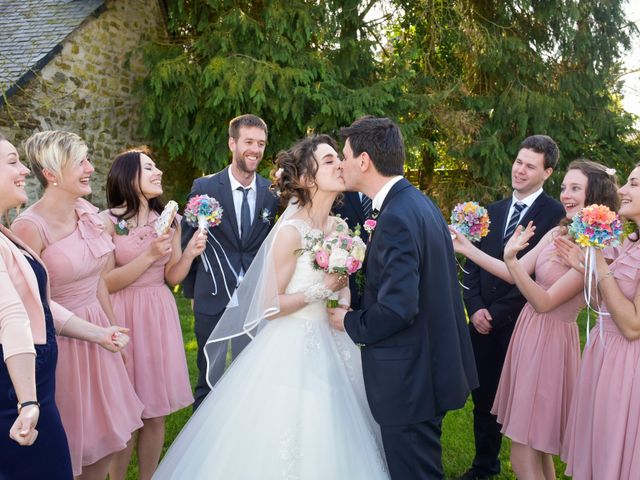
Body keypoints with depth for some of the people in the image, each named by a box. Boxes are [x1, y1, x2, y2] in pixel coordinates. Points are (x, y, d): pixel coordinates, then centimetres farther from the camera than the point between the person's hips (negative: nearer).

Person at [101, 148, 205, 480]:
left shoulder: (168, 219, 7)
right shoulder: (108, 221, -8)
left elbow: (172, 277, 9)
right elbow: (106, 283, -11)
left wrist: (190, 254, -9)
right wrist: (149, 255, -19)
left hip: (160, 316, 4)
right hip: (123, 317, -4)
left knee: (156, 410, 10)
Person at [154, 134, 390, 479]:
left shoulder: (339, 226, 4)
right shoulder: (291, 231, -17)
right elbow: (270, 306, -16)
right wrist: (322, 289, -18)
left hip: (332, 347, 7)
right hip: (293, 350, -7)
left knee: (328, 445, 14)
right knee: (286, 447, 2)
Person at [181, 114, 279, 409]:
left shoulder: (272, 193, 0)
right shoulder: (204, 188, -6)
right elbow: (187, 242, 2)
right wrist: (191, 291, 5)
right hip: (212, 298, -1)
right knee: (209, 378, 13)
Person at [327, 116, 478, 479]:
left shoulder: (396, 217, -24)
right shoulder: (420, 202, 7)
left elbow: (397, 308, -29)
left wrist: (351, 323, -12)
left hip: (410, 380, -10)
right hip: (434, 364, 10)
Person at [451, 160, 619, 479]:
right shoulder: (557, 234, 7)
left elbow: (544, 302, -20)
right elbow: (516, 275, 4)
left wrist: (510, 259, -32)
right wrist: (468, 249, -2)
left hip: (550, 342, -8)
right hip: (528, 333, 8)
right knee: (538, 451, 20)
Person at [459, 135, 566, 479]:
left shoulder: (554, 214, -9)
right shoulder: (492, 211, 12)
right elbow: (472, 263, 10)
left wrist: (497, 312, -13)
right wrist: (475, 308, -5)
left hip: (521, 323, -5)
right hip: (483, 322, 5)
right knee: (483, 397, 15)